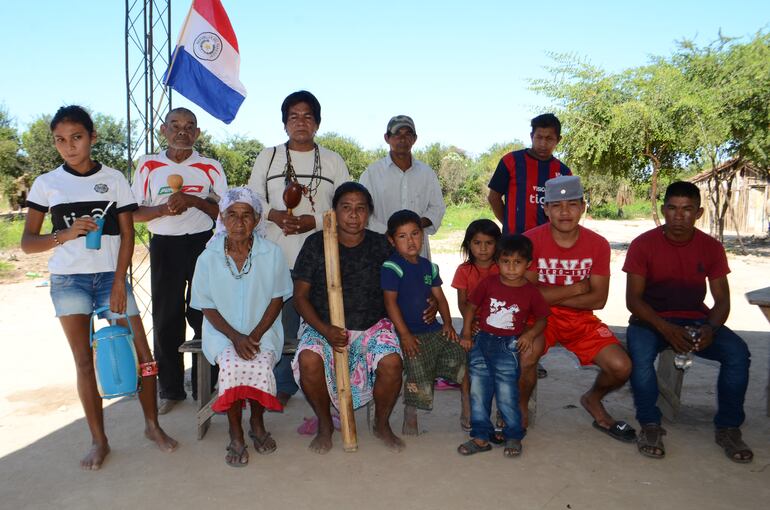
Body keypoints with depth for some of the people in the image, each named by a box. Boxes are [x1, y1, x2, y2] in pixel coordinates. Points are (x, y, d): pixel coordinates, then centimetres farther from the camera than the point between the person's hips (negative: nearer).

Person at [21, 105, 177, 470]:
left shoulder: (114, 179, 4)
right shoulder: (46, 183, 4)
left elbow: (127, 234, 2)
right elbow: (27, 242, 2)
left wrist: (119, 282, -7)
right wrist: (64, 234, -18)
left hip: (111, 276, 0)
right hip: (68, 279, 0)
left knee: (141, 350, -3)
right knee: (84, 360, 3)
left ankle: (152, 425, 16)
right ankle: (98, 441, 15)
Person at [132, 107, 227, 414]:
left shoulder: (210, 167, 4)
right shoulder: (148, 166, 5)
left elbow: (224, 210, 1)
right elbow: (135, 213, 5)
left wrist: (192, 200, -15)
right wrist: (164, 209, -14)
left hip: (203, 243, -1)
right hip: (164, 246, 1)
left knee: (203, 316, 2)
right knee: (166, 319, 4)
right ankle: (170, 390, 17)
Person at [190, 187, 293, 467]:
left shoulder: (271, 253, -4)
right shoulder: (208, 258, -3)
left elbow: (277, 299, -1)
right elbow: (207, 307, 0)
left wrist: (255, 336, -14)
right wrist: (235, 337, -15)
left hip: (263, 331, 0)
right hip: (222, 332, 0)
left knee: (261, 366, -28)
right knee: (231, 366, -29)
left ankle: (257, 423, 2)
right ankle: (235, 435, -8)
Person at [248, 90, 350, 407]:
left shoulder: (333, 161, 12)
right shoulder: (268, 157, 14)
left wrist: (314, 221, -10)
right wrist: (275, 215, -10)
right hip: (277, 256, 1)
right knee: (281, 324, 1)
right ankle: (283, 386, 18)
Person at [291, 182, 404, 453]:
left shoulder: (381, 245, 2)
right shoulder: (316, 243, -1)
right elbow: (300, 294, -2)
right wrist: (324, 329, -15)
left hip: (372, 326, 1)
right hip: (323, 326, 0)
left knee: (392, 362, -28)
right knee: (309, 359, -31)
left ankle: (382, 424, 3)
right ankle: (325, 425, -2)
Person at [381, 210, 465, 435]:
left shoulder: (428, 266, 13)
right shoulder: (391, 267, -8)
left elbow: (439, 297, 18)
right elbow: (390, 301, -13)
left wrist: (448, 324, 4)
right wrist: (405, 335, -17)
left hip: (433, 328, 6)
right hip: (409, 332, -6)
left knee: (460, 356, -4)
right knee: (418, 368, -20)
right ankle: (410, 416, 2)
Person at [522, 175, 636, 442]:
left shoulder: (598, 245, -4)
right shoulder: (531, 240, -13)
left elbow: (598, 299, -8)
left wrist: (550, 296, -16)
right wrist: (576, 288, -12)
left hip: (581, 319, 3)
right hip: (540, 317, -3)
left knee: (621, 367, -14)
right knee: (526, 355, -33)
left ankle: (593, 399, 24)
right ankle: (521, 408, 1)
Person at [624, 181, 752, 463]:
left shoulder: (711, 247, 1)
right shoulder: (643, 244, -8)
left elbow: (722, 300, 2)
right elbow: (633, 299, -10)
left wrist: (711, 328, -21)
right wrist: (665, 329, -26)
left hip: (696, 319, 3)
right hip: (651, 319, -3)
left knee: (738, 353, -23)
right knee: (640, 354, -34)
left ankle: (728, 428, -4)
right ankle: (650, 425, -12)